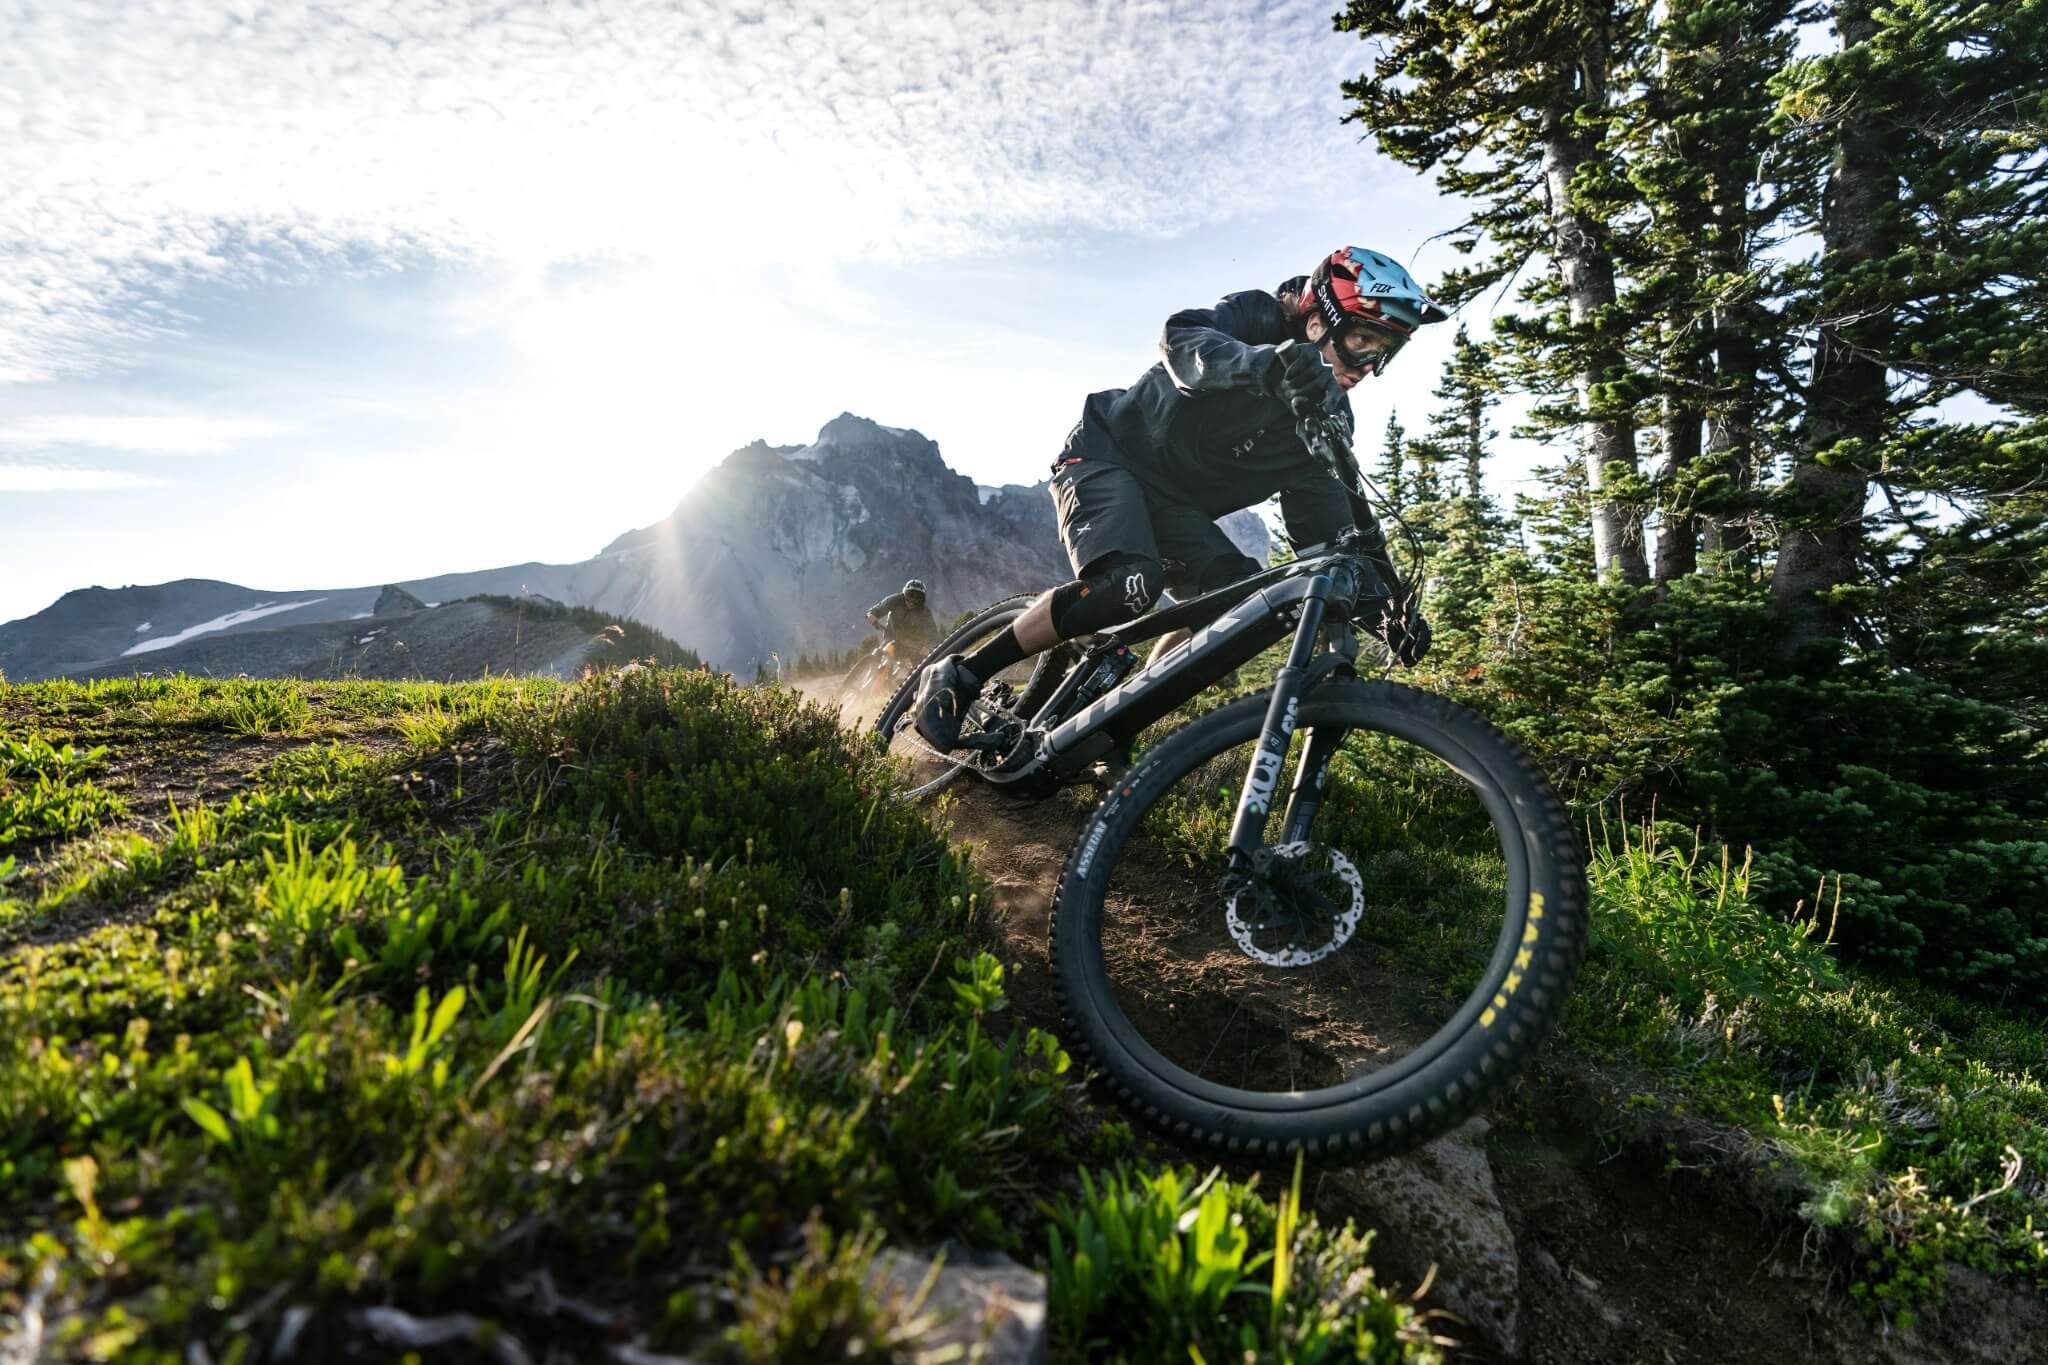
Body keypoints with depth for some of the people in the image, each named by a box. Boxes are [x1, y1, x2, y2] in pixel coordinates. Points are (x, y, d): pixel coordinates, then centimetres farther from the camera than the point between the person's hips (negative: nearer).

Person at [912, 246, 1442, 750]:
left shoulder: (1328, 416, 1)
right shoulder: (1259, 317, -14)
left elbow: (1329, 526, -2)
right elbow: (1181, 338, -37)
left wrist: (1391, 598, -14)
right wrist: (1270, 362, -56)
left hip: (1175, 502, 7)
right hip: (1108, 455, -7)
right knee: (1131, 583, -32)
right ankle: (958, 678, -20)